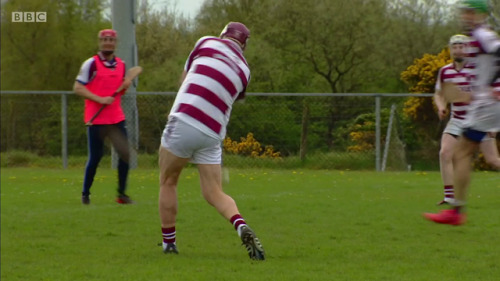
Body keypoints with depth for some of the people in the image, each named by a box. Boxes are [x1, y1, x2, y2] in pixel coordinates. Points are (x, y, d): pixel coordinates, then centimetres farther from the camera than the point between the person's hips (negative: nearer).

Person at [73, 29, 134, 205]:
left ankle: (122, 194, 10)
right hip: (96, 118, -5)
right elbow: (77, 88, -10)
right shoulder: (91, 64, -7)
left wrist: (125, 87, -2)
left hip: (116, 118, 5)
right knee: (95, 157, -2)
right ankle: (85, 194, 15)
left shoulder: (121, 65, 11)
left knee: (125, 154, -2)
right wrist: (100, 99, -19)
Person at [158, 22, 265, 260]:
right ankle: (241, 226, -21)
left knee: (167, 183, 14)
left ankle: (168, 243, 16)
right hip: (212, 134, 3)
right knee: (214, 194, 7)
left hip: (184, 122, -3)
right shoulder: (244, 71, 15)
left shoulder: (207, 42, 7)